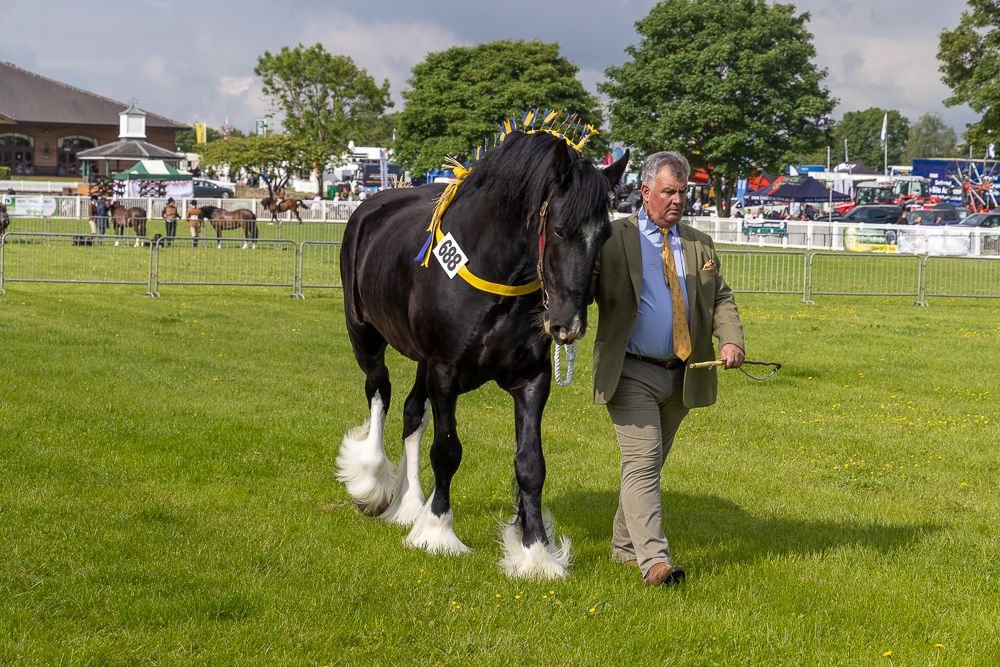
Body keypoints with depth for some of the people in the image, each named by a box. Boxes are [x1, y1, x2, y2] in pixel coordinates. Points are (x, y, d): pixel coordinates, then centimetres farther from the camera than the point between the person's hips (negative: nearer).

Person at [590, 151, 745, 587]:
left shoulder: (700, 245, 13)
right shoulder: (613, 239, -2)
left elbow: (721, 299, 13)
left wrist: (731, 339, -5)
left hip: (681, 375, 5)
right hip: (631, 373, -5)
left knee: (651, 464, 13)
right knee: (642, 462, -14)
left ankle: (624, 546, 26)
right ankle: (654, 560, -21)